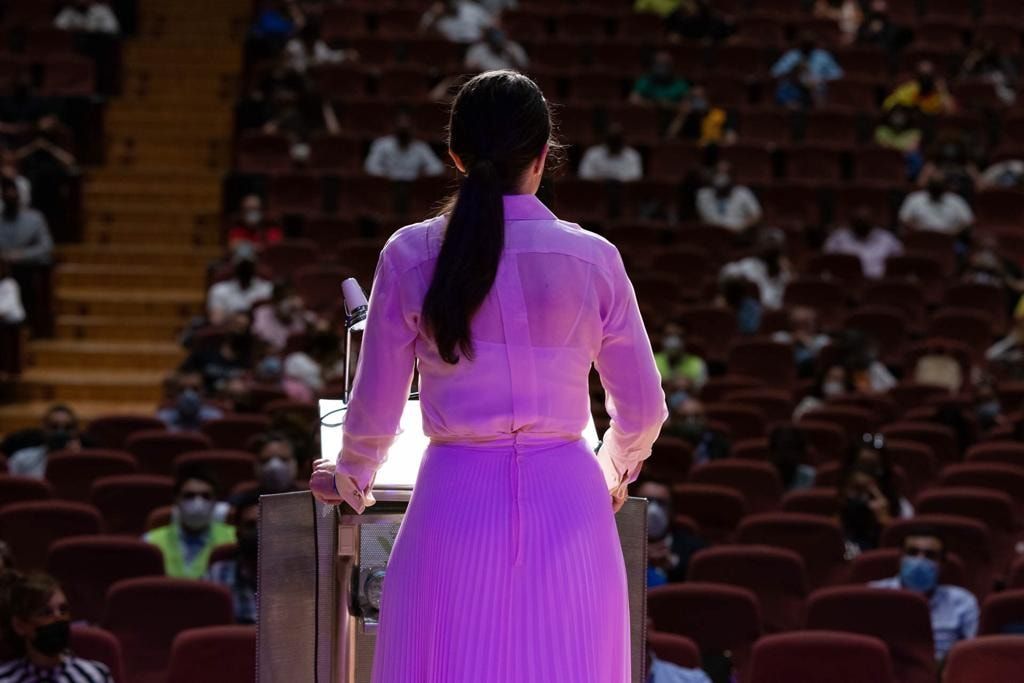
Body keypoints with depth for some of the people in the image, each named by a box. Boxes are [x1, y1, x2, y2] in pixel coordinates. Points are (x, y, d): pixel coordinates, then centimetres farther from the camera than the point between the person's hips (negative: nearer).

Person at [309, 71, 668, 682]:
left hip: (457, 500, 0)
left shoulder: (411, 256, 0)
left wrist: (350, 480, 27)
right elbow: (643, 408, 9)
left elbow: (375, 408, 6)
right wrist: (613, 474, 30)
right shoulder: (593, 260, 1)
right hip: (567, 503, 0)